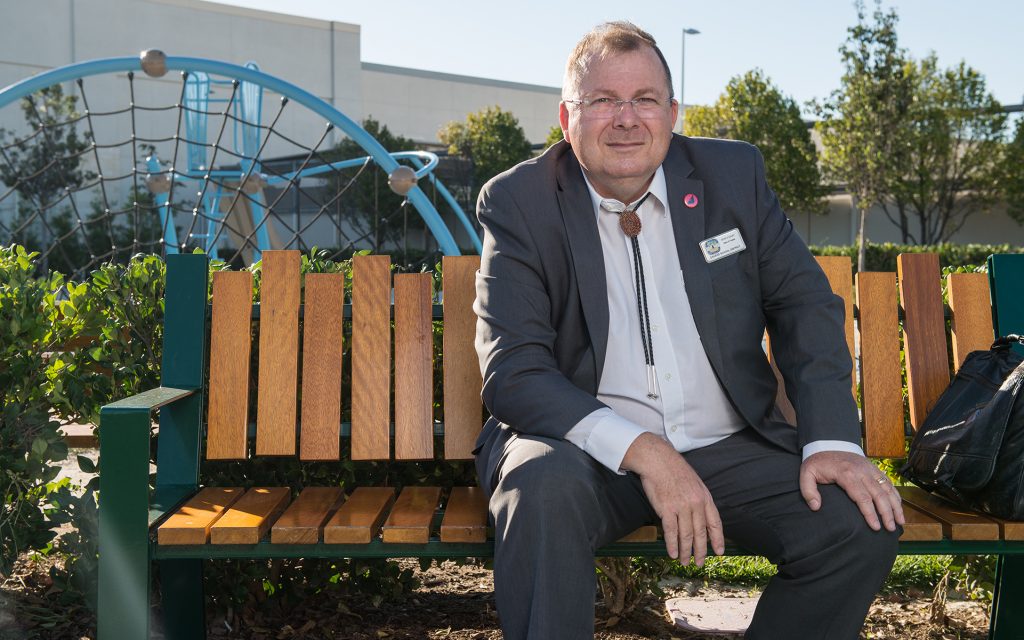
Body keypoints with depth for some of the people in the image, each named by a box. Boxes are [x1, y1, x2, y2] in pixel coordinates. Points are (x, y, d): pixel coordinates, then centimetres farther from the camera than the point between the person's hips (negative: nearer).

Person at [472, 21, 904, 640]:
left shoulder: (735, 173, 5)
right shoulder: (519, 203, -5)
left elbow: (804, 304, 7)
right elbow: (513, 372, -13)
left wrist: (832, 439, -9)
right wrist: (642, 450, -25)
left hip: (727, 447, 3)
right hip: (588, 447, -3)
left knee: (861, 521, -18)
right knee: (545, 486, -36)